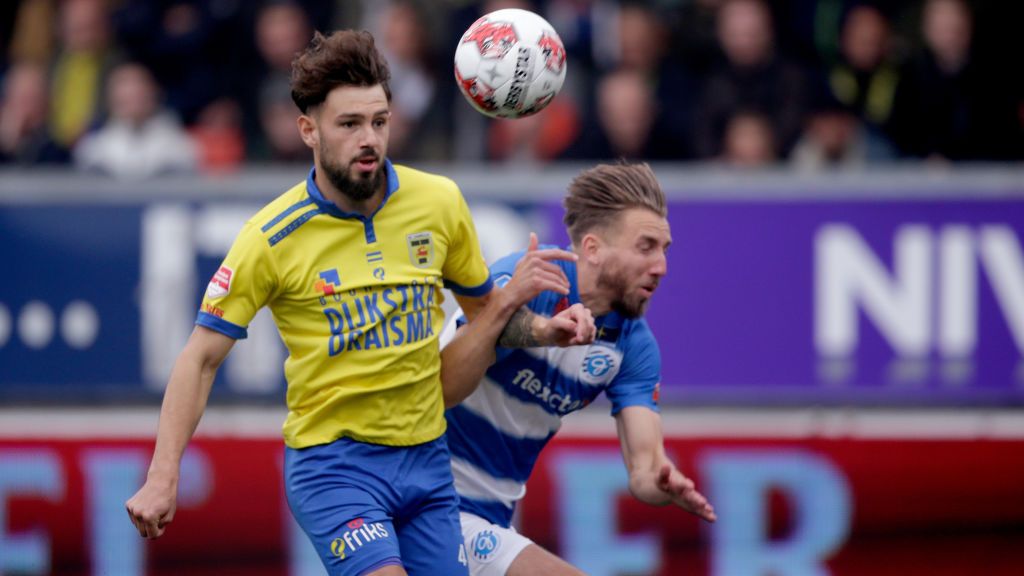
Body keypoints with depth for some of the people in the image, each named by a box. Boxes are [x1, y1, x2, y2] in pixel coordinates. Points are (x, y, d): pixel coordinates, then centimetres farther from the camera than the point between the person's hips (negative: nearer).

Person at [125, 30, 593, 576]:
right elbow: (200, 358, -6)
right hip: (331, 462, -5)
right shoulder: (272, 238, -11)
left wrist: (542, 329, -6)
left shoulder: (439, 202, 0)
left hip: (425, 458, 5)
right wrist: (162, 479, -14)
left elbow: (485, 306, 16)